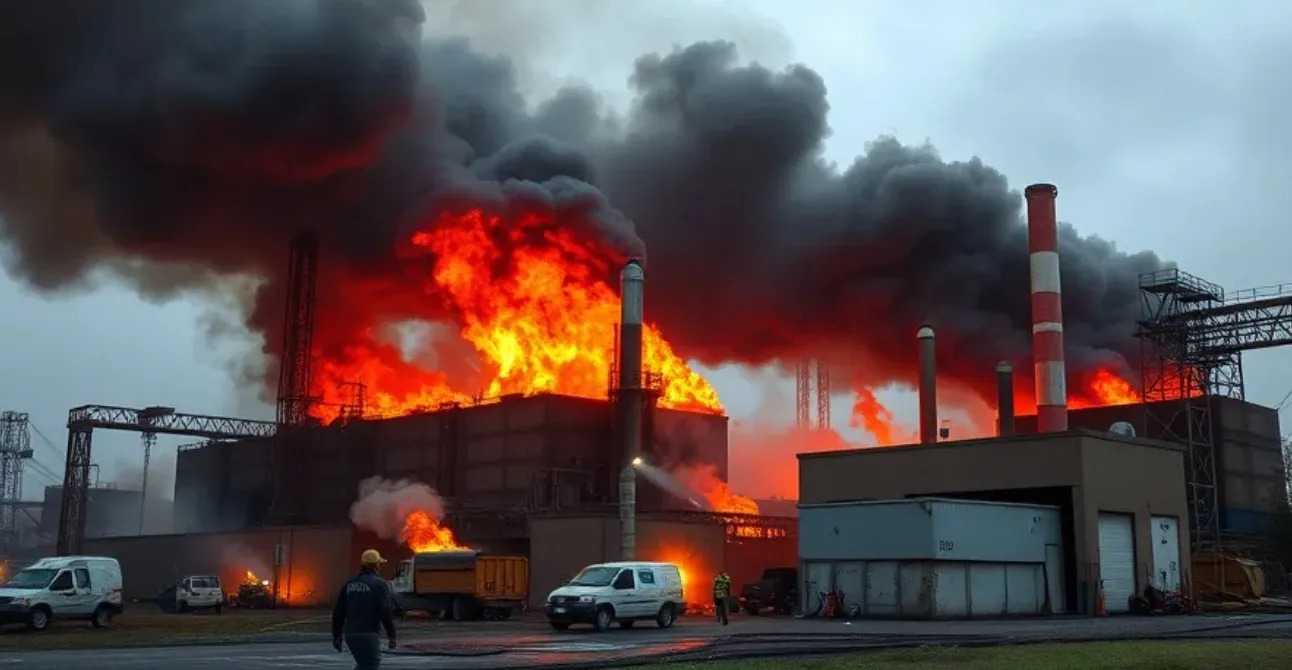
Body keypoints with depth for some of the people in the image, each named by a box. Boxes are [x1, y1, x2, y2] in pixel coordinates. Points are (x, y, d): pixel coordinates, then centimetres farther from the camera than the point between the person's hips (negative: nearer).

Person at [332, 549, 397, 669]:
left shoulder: (349, 583, 12)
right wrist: (391, 636, -9)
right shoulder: (379, 584, -7)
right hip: (368, 634, -6)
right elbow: (385, 612, -14)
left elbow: (338, 612, 13)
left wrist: (336, 635, 19)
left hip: (350, 634, 6)